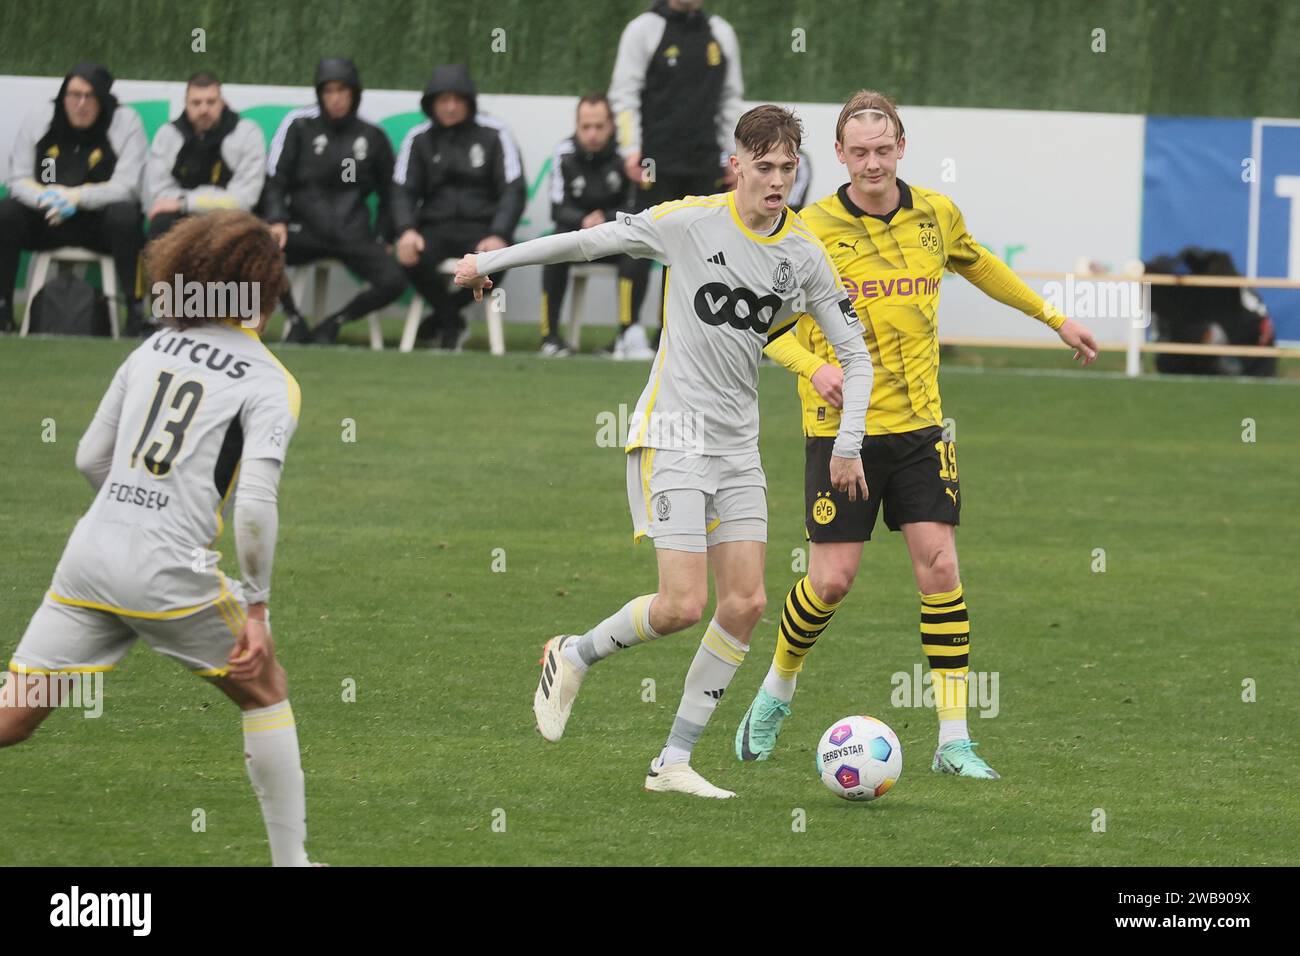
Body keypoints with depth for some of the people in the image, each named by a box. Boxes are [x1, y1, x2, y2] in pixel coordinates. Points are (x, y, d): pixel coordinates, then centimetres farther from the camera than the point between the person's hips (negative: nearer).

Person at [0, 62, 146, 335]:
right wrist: (43, 197, -23)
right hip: (45, 220, 3)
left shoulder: (126, 122, -6)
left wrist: (76, 196, -28)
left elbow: (126, 187, -13)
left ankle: (136, 310, -27)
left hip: (99, 222, -3)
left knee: (125, 217, -35)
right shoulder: (40, 118, 2)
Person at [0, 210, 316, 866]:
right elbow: (256, 501, -14)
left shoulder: (155, 346, 13)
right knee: (264, 689, 18)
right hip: (168, 573, -4)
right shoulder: (270, 383, -2)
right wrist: (255, 608, -7)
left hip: (89, 555, 4)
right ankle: (289, 860, 20)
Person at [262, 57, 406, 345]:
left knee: (393, 281, -23)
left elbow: (389, 193, 18)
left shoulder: (373, 137, 8)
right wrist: (277, 220, -18)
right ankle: (295, 321, -6)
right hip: (305, 230, -1)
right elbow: (274, 179, -2)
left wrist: (380, 237, 7)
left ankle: (333, 323, 3)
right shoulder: (300, 125, 2)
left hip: (352, 234, 1)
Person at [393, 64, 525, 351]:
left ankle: (443, 315, -2)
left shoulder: (493, 134, 2)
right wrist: (407, 230, -18)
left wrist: (498, 236, -20)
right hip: (435, 227, 1)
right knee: (412, 257, -32)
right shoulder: (419, 139, 9)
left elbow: (514, 190, -3)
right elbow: (403, 191, 4)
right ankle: (452, 324, -4)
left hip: (481, 227, -1)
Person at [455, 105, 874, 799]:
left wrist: (848, 446, 4)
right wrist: (489, 262, 2)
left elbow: (855, 354, 11)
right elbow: (590, 241, -1)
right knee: (682, 606, -16)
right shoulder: (693, 221, -9)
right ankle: (575, 655, 13)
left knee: (745, 605, -3)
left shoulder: (805, 255, 4)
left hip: (737, 446, 5)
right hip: (672, 434, -5)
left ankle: (673, 762, 5)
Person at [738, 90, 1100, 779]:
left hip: (919, 423, 3)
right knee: (833, 579, -5)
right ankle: (777, 690, 24)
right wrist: (812, 365, -23)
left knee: (940, 567, -6)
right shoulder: (813, 230, -9)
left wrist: (1054, 317, 30)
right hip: (841, 428, -3)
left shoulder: (936, 216, 3)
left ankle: (953, 740, -2)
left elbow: (979, 265, 25)